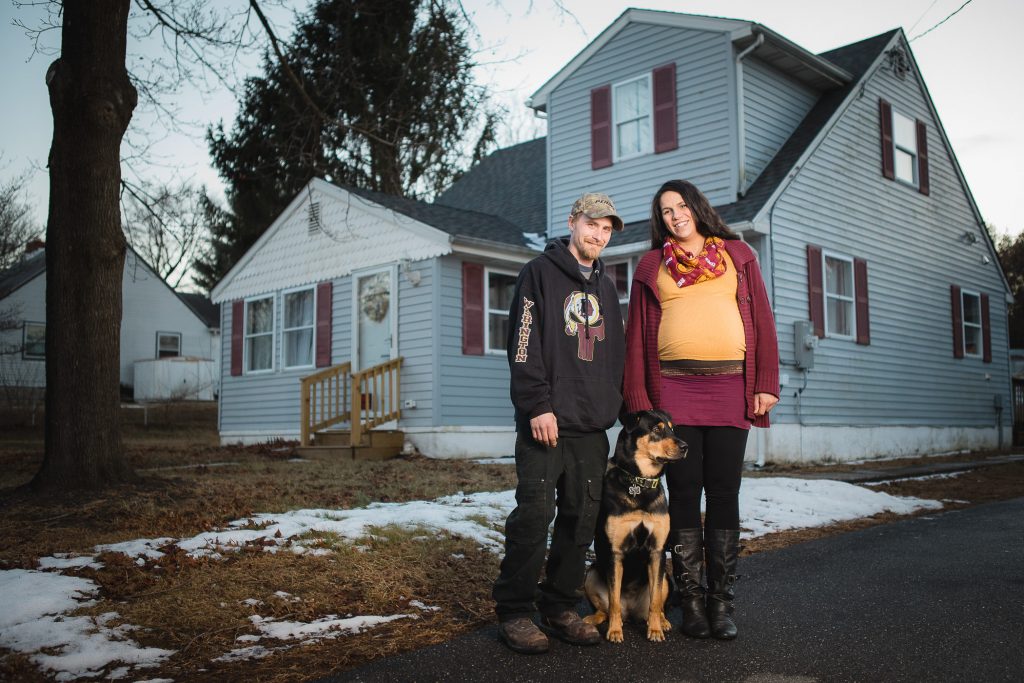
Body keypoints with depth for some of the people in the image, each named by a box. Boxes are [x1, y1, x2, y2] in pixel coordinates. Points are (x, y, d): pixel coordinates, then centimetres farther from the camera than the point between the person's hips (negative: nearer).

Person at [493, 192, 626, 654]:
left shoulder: (605, 287, 20)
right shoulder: (540, 274, 1)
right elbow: (524, 344, -9)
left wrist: (614, 407, 13)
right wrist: (538, 405, -16)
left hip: (593, 427, 6)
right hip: (546, 423, -6)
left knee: (581, 520, 7)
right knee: (534, 515, -8)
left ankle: (560, 608, 17)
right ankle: (514, 612, 3)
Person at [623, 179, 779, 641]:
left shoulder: (737, 255, 14)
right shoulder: (651, 265, 14)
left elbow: (762, 320, 8)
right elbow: (637, 334, 8)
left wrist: (765, 384, -1)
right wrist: (638, 399, -1)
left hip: (730, 386, 0)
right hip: (673, 387, 0)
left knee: (724, 493, 1)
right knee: (683, 493, 1)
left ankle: (721, 602, 9)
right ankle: (691, 602, 8)